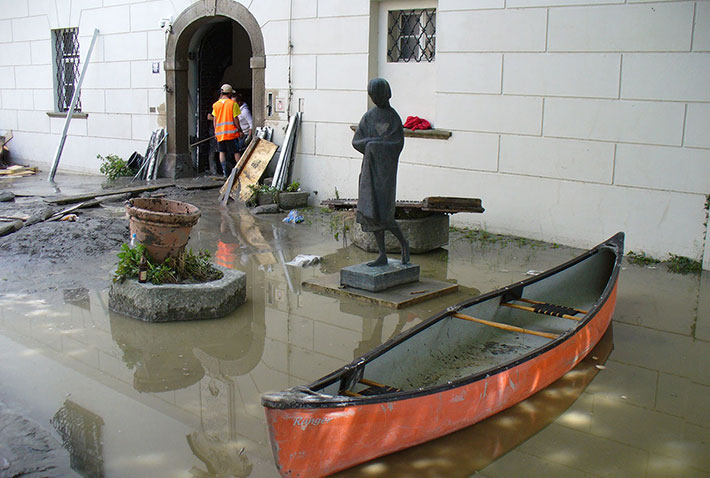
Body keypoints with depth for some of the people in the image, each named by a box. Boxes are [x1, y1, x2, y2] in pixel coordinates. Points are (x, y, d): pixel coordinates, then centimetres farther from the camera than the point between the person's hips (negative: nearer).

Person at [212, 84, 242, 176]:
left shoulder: (216, 104, 6)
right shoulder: (233, 103, -5)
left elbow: (214, 119, 7)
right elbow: (235, 118, -8)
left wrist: (215, 131, 16)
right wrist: (240, 130, 0)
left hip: (219, 132, 3)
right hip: (231, 132, -3)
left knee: (222, 151, 9)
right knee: (236, 151, 4)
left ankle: (224, 171, 4)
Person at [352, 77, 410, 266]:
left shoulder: (394, 117, -2)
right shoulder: (368, 117, 12)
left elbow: (398, 144, -11)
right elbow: (356, 141, 6)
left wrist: (374, 145, -18)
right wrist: (370, 143, -14)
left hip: (385, 168, -5)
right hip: (370, 167, 6)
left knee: (381, 212, -13)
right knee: (371, 212, 2)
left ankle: (403, 242, 11)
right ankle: (382, 256, 8)